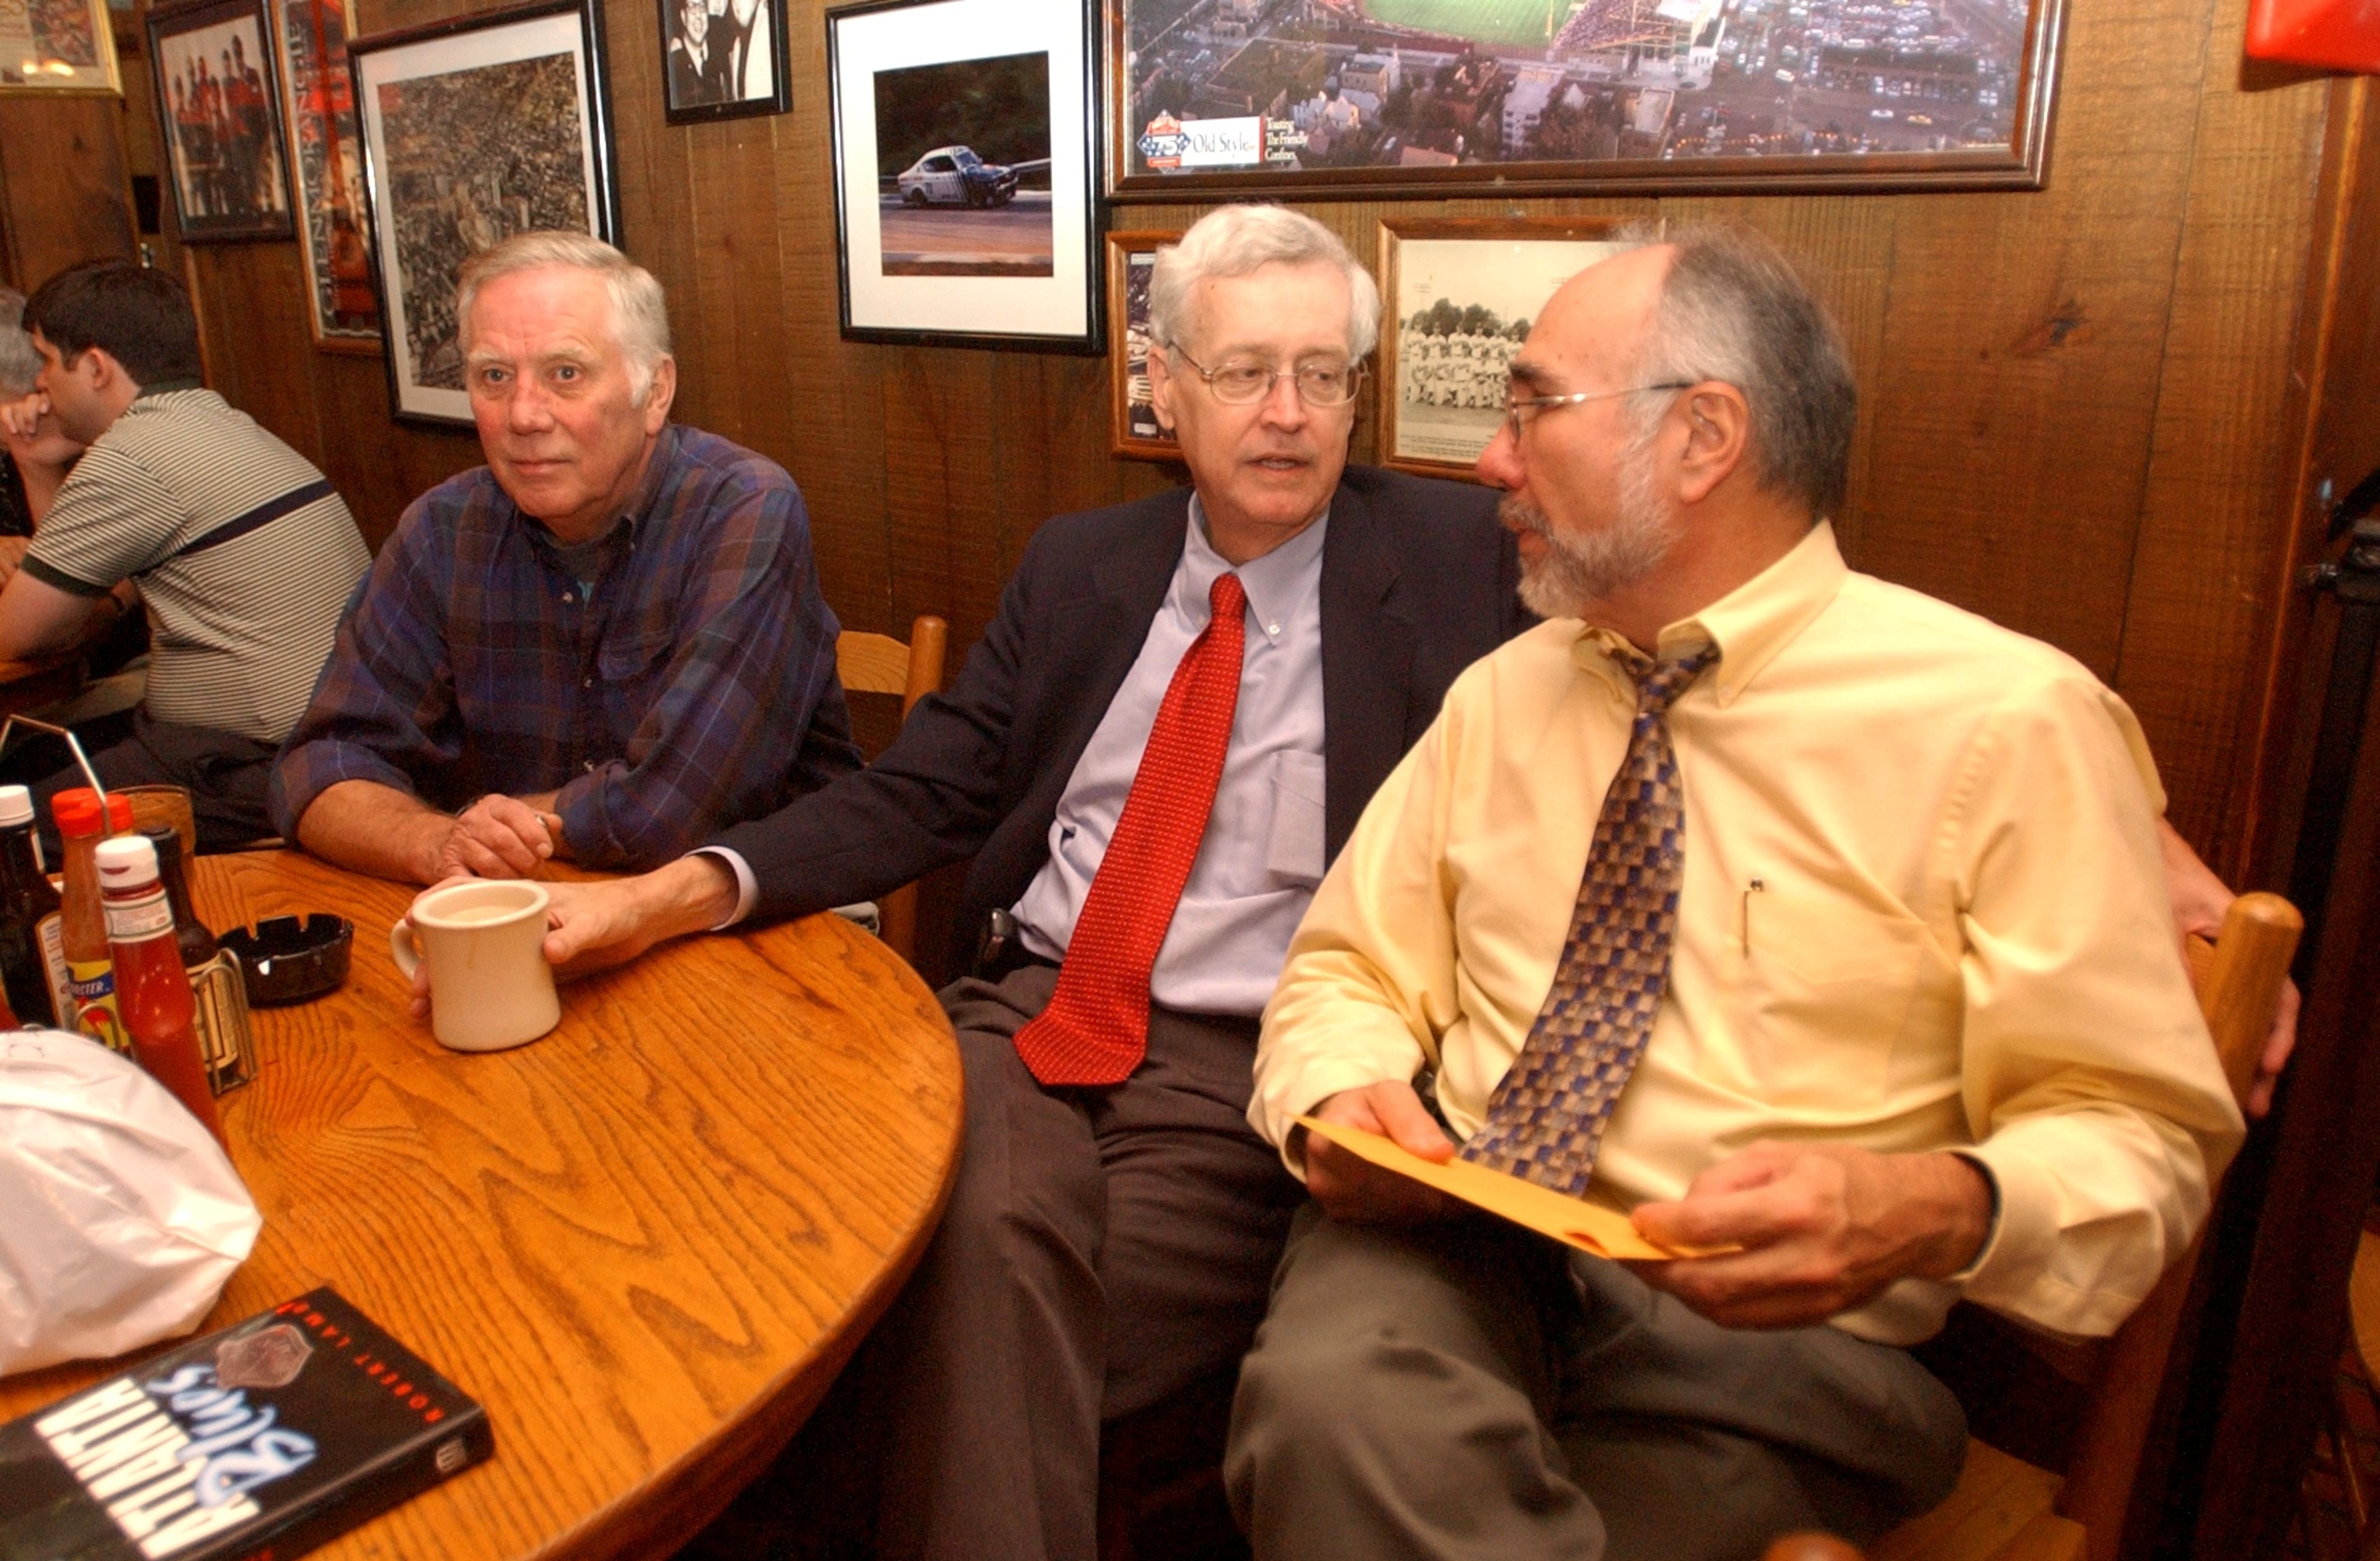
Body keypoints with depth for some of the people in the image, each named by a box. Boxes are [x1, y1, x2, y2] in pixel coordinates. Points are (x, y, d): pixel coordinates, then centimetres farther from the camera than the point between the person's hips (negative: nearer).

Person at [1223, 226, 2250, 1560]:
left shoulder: (2007, 724, -5)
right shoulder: (1502, 698, 10)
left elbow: (2144, 1135, -4)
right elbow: (1352, 968, 13)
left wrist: (1929, 1211, -25)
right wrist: (1340, 1100, -10)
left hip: (1777, 1335, -2)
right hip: (1452, 1238, 3)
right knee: (1326, 1397, -31)